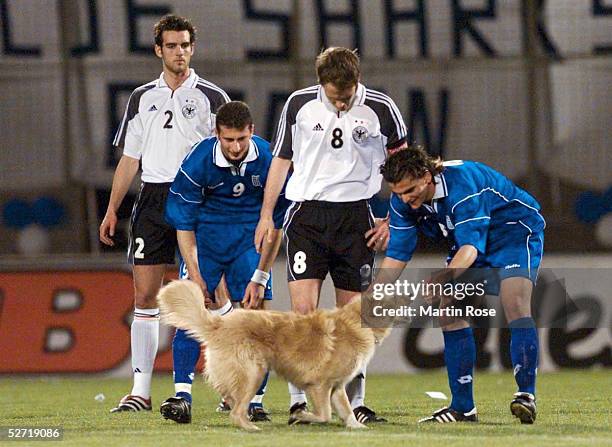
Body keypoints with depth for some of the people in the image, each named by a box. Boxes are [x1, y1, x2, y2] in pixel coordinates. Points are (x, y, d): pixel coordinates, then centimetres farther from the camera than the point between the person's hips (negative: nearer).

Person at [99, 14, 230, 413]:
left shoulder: (212, 97, 3)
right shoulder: (143, 98, 14)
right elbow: (130, 159, 17)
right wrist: (112, 210, 11)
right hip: (153, 200, 3)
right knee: (145, 296, -2)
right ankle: (141, 390, -1)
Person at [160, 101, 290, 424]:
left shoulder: (268, 160, -17)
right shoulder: (199, 161, -20)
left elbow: (276, 225, -8)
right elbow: (182, 222, -10)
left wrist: (260, 277, -10)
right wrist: (194, 274, -15)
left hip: (250, 237, 1)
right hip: (206, 235, -1)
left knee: (257, 310, -10)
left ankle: (254, 402, -4)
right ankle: (182, 397, -19)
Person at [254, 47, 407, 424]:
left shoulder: (380, 108, -3)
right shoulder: (299, 104, 0)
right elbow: (281, 159, 12)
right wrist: (266, 215, 8)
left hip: (356, 216, 0)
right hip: (307, 213, 0)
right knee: (303, 309, -12)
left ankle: (354, 403, 14)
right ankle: (300, 400, -9)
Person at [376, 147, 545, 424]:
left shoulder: (462, 182, -35)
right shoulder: (403, 200, -12)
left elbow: (471, 245, -40)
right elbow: (397, 255, -7)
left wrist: (444, 277, -58)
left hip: (516, 231, -8)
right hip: (469, 242, 8)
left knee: (515, 302, -29)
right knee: (450, 313, -5)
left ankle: (526, 395, -30)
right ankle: (463, 408, -1)